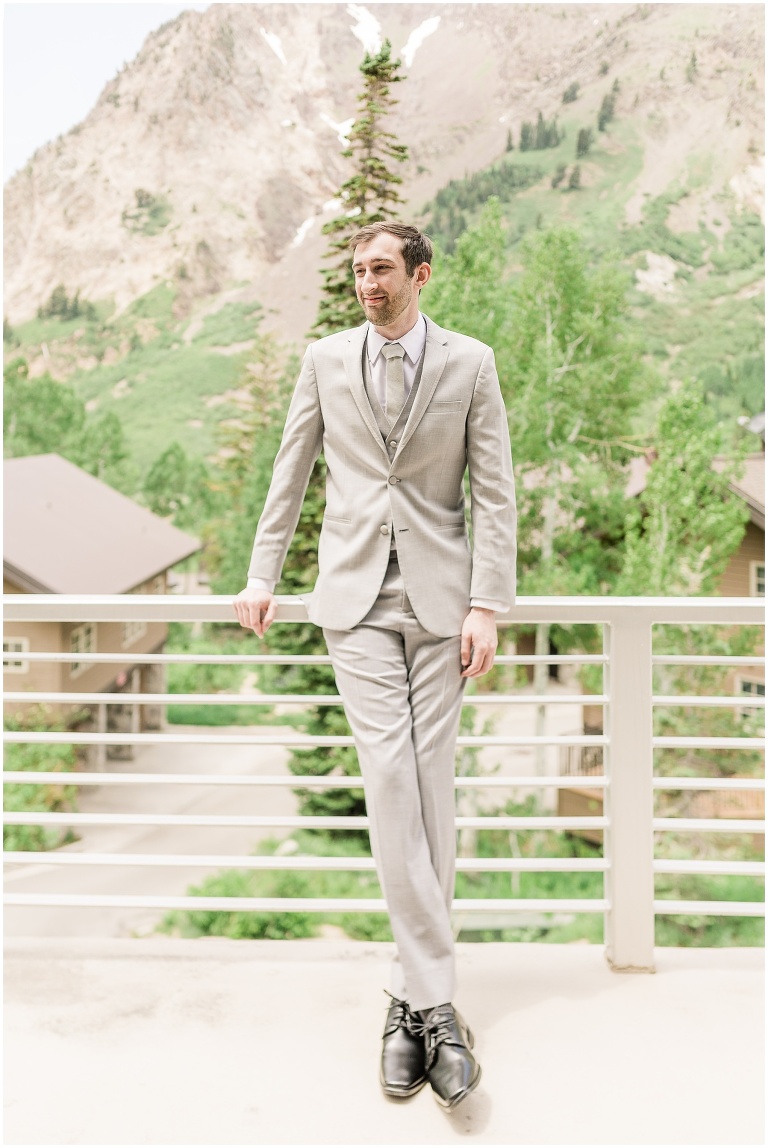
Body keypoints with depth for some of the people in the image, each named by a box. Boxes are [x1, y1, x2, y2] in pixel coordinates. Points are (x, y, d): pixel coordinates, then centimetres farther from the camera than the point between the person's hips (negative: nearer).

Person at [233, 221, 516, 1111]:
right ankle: (435, 1000, -7)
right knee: (389, 779, -11)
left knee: (432, 785, 1)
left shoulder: (469, 364, 3)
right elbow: (290, 473, 14)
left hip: (438, 596, 0)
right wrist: (262, 574, 12)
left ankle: (412, 1000, 13)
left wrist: (486, 605, -7)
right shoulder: (326, 360, 8)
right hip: (356, 597, 0)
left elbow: (494, 492, 1)